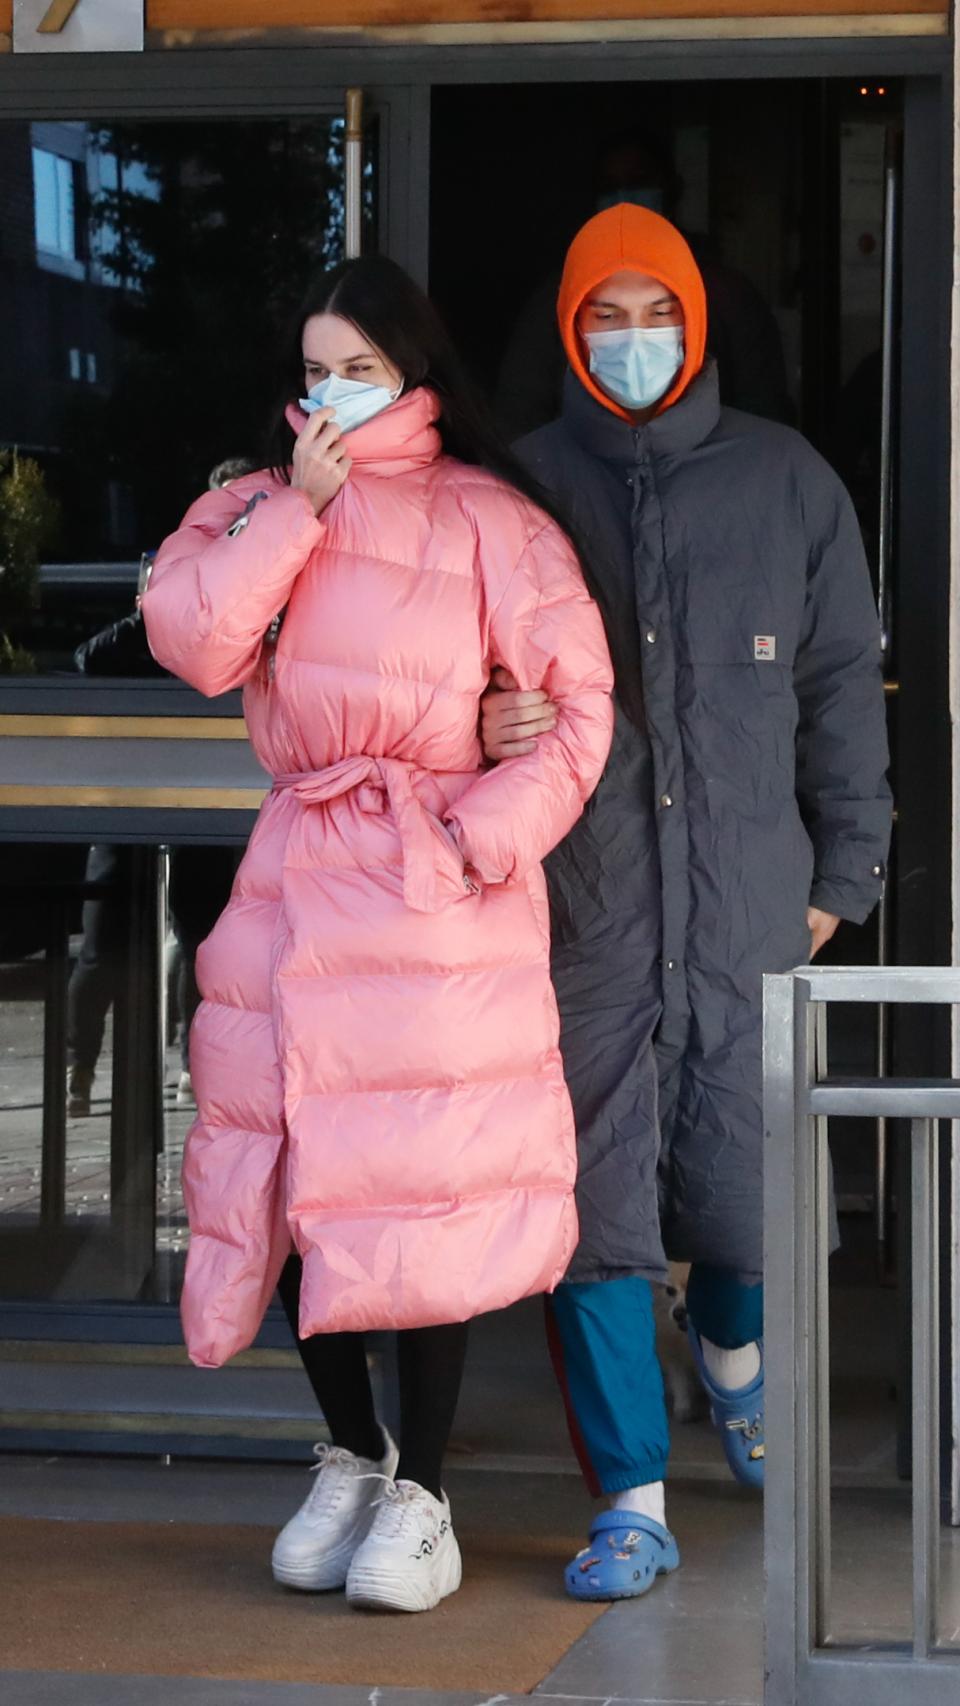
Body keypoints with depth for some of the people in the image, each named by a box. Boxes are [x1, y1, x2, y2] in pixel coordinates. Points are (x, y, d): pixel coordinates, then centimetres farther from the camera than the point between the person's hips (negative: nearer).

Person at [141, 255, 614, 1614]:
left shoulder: (489, 519, 1)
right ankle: (350, 1458, 24)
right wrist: (295, 506, -7)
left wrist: (482, 842, -11)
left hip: (435, 892, -4)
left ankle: (421, 1491, 6)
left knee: (431, 1191, -6)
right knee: (303, 1181, 6)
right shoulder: (257, 507, 13)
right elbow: (190, 643, -4)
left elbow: (577, 707, -2)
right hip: (297, 875, 4)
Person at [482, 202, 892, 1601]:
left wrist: (841, 876, 7)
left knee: (745, 1187, 3)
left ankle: (732, 1349, 39)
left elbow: (842, 686, 10)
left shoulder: (788, 483, 9)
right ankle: (632, 1502, 9)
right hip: (582, 906, 0)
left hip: (748, 906, 0)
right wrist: (487, 726, -13)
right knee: (597, 1208, -2)